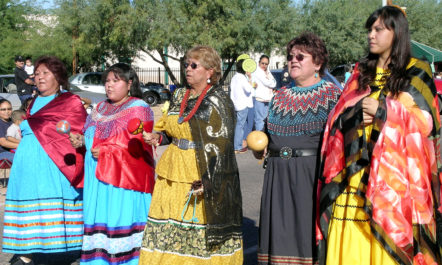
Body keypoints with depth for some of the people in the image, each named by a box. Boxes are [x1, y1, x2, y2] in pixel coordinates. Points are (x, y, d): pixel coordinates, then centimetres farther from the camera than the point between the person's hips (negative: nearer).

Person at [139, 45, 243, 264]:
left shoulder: (217, 101, -8)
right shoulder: (179, 95, 13)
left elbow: (220, 146, -13)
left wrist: (207, 180, -22)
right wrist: (158, 137, 2)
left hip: (203, 175, -6)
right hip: (174, 172, 7)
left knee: (203, 228, -2)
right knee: (170, 229, 6)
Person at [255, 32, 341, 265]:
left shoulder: (333, 95, 2)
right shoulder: (280, 96, 18)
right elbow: (268, 136, 24)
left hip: (314, 175, -5)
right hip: (278, 175, 5)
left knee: (310, 231, -4)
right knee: (280, 233, 6)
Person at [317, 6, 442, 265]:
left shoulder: (417, 73, 3)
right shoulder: (361, 72, 16)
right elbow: (339, 116, 12)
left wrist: (383, 111, -13)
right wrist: (357, 115, -10)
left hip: (392, 179, -4)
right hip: (356, 173, 4)